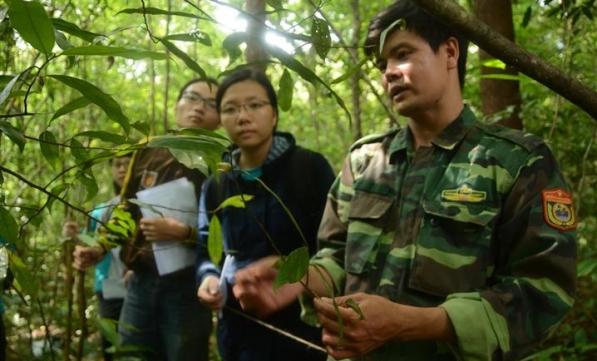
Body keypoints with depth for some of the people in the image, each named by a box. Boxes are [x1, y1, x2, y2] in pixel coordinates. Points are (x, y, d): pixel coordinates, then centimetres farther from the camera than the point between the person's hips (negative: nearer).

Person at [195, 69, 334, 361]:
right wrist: (209, 277, -8)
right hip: (240, 332, 4)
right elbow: (207, 250, 14)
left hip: (304, 331, -4)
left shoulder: (311, 167, -7)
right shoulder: (215, 187, 7)